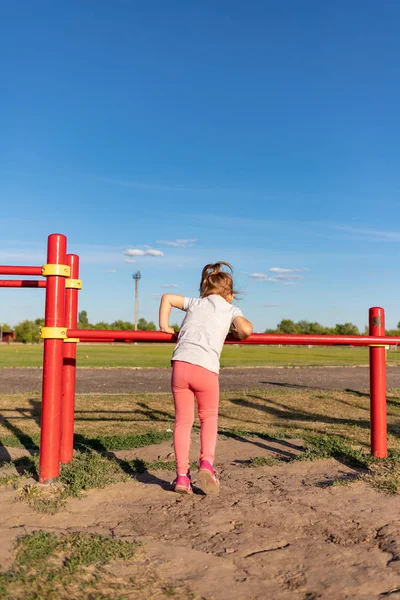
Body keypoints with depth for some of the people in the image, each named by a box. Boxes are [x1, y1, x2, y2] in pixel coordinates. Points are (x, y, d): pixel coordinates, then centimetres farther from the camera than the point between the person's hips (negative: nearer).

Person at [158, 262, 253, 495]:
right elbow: (247, 329, -3)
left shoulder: (194, 303, 24)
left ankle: (182, 475, 11)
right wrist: (240, 335, 18)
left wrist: (164, 325, 28)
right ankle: (207, 464, 3)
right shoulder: (231, 310, 14)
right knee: (209, 417, 20)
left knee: (183, 420, 13)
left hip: (180, 364, 2)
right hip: (205, 368, -2)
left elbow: (167, 298, 27)